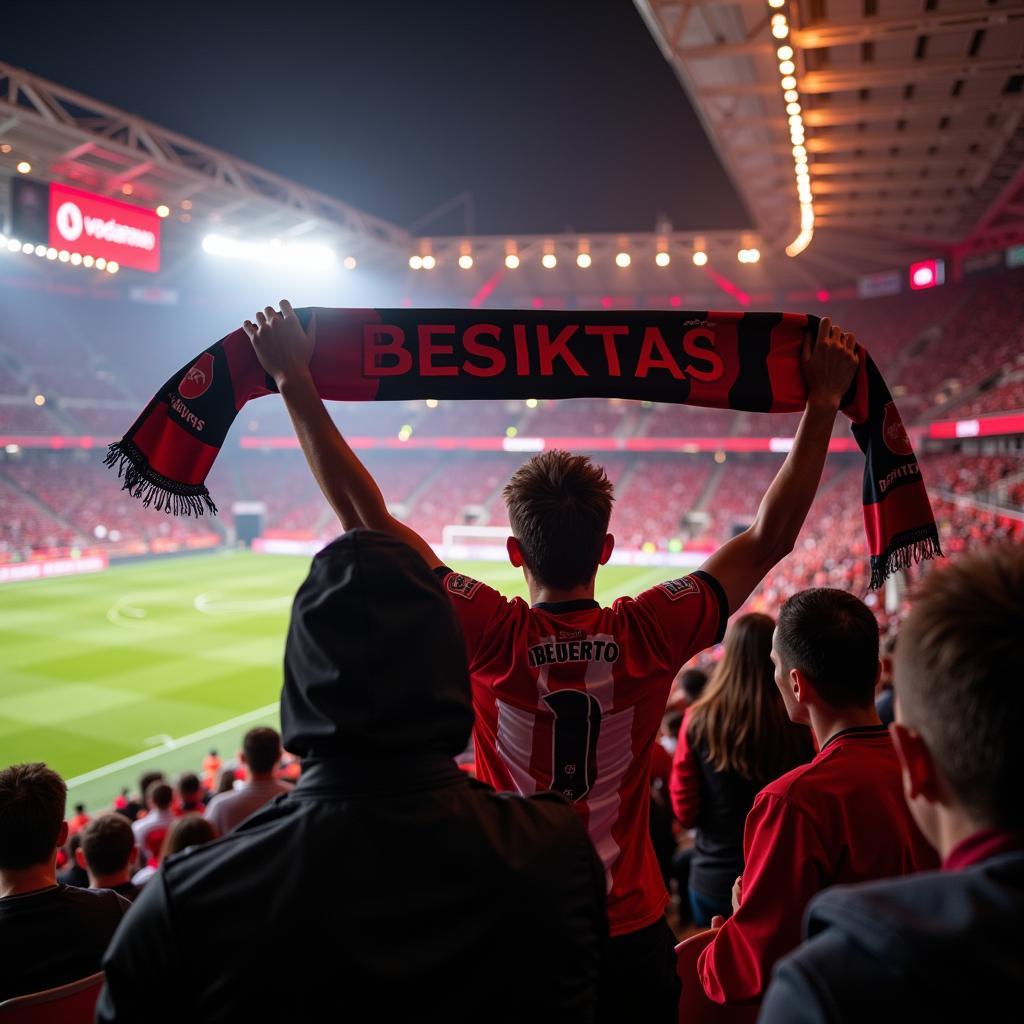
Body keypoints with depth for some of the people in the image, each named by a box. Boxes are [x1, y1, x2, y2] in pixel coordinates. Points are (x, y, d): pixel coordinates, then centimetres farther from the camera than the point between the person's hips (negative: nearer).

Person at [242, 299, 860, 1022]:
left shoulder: (493, 637, -20)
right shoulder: (649, 635, -16)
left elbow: (367, 518, -18)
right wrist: (824, 400, -1)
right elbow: (770, 537, -7)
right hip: (633, 933, 1)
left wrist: (296, 381, -13)